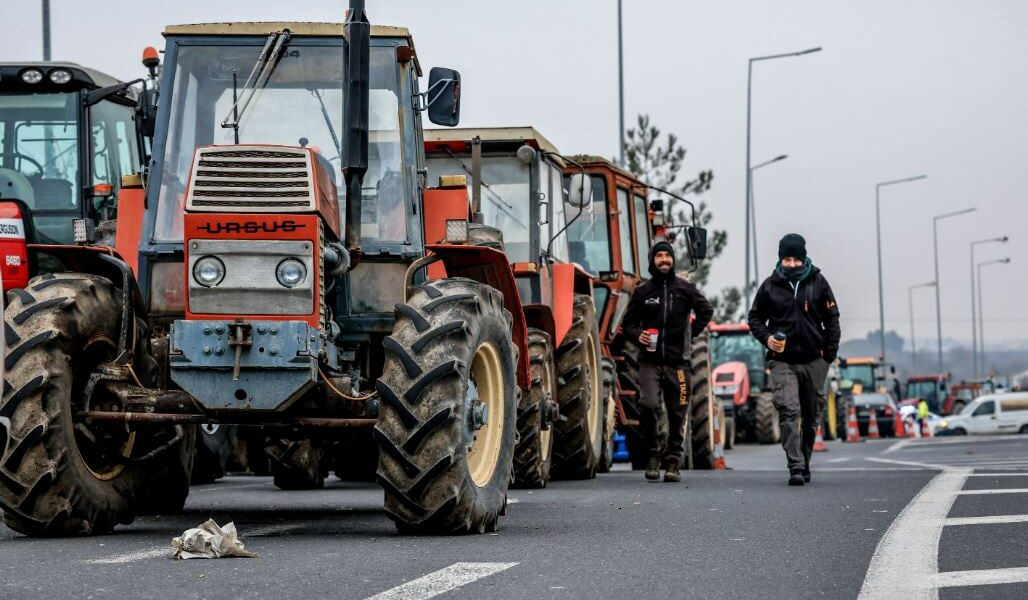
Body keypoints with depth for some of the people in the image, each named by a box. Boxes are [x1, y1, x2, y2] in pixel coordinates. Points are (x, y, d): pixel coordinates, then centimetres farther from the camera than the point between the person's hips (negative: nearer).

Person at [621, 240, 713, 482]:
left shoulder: (685, 288, 7)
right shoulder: (642, 292, 8)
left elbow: (706, 311, 13)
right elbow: (628, 323, 11)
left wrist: (691, 333, 5)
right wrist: (638, 335, -9)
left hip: (678, 361, 1)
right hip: (650, 361, -1)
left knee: (678, 413, 2)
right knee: (648, 405, -18)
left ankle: (673, 462, 11)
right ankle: (653, 453, 0)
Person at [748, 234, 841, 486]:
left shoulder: (818, 283, 4)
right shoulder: (770, 286, 2)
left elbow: (832, 319, 8)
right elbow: (755, 317, 11)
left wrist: (830, 352, 1)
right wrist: (766, 338, -8)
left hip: (814, 361, 2)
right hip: (782, 361, -2)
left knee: (812, 416, 10)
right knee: (788, 412, -16)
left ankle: (805, 464, 25)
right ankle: (796, 468, -22)